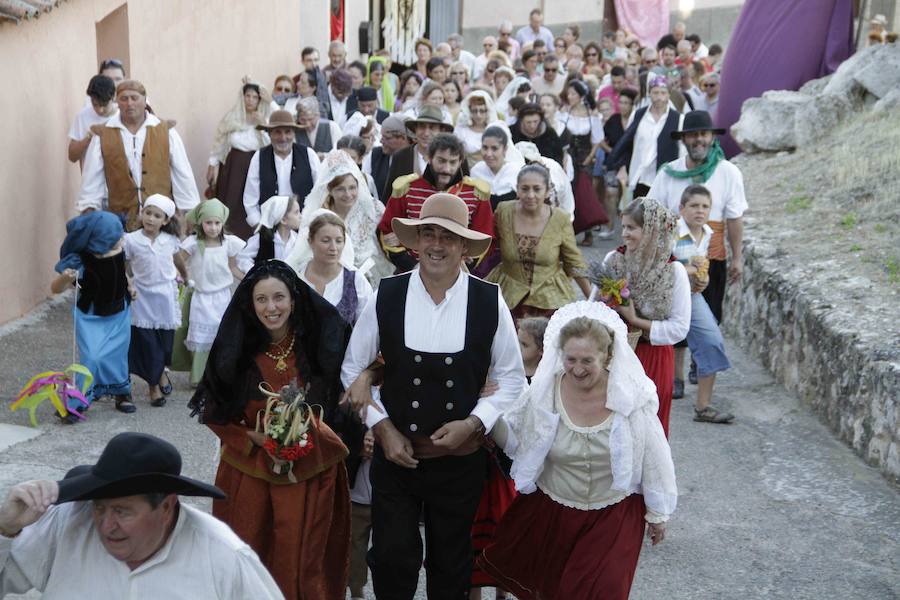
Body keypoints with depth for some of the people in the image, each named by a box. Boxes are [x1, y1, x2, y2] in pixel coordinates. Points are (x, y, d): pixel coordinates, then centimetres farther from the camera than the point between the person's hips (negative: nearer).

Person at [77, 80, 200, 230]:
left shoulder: (166, 132, 4)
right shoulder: (102, 135, 5)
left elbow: (183, 175, 4)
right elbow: (92, 178, 6)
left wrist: (190, 214, 1)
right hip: (121, 217, 0)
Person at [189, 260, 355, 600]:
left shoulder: (321, 346, -6)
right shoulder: (237, 351, -6)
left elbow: (340, 403, 5)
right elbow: (214, 413, 0)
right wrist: (255, 437, -13)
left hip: (310, 472, 0)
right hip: (249, 472, 1)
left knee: (302, 559, 5)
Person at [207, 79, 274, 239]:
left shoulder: (266, 120, 0)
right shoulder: (231, 118, 4)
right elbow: (219, 142, 11)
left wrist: (262, 125, -18)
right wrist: (212, 166, 11)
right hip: (233, 167, 1)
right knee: (230, 207, 3)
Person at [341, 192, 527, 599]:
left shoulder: (490, 302, -8)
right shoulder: (386, 295, -7)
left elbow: (511, 378, 2)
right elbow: (353, 368, 3)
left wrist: (474, 422, -12)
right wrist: (382, 428, -5)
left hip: (461, 457, 0)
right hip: (395, 453, 0)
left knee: (451, 565, 17)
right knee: (392, 561, 6)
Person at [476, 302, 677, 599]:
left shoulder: (632, 396, -16)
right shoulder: (542, 393, -13)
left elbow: (653, 459, -5)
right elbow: (513, 440, 0)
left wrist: (657, 513, 3)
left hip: (614, 516, -1)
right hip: (551, 511, 2)